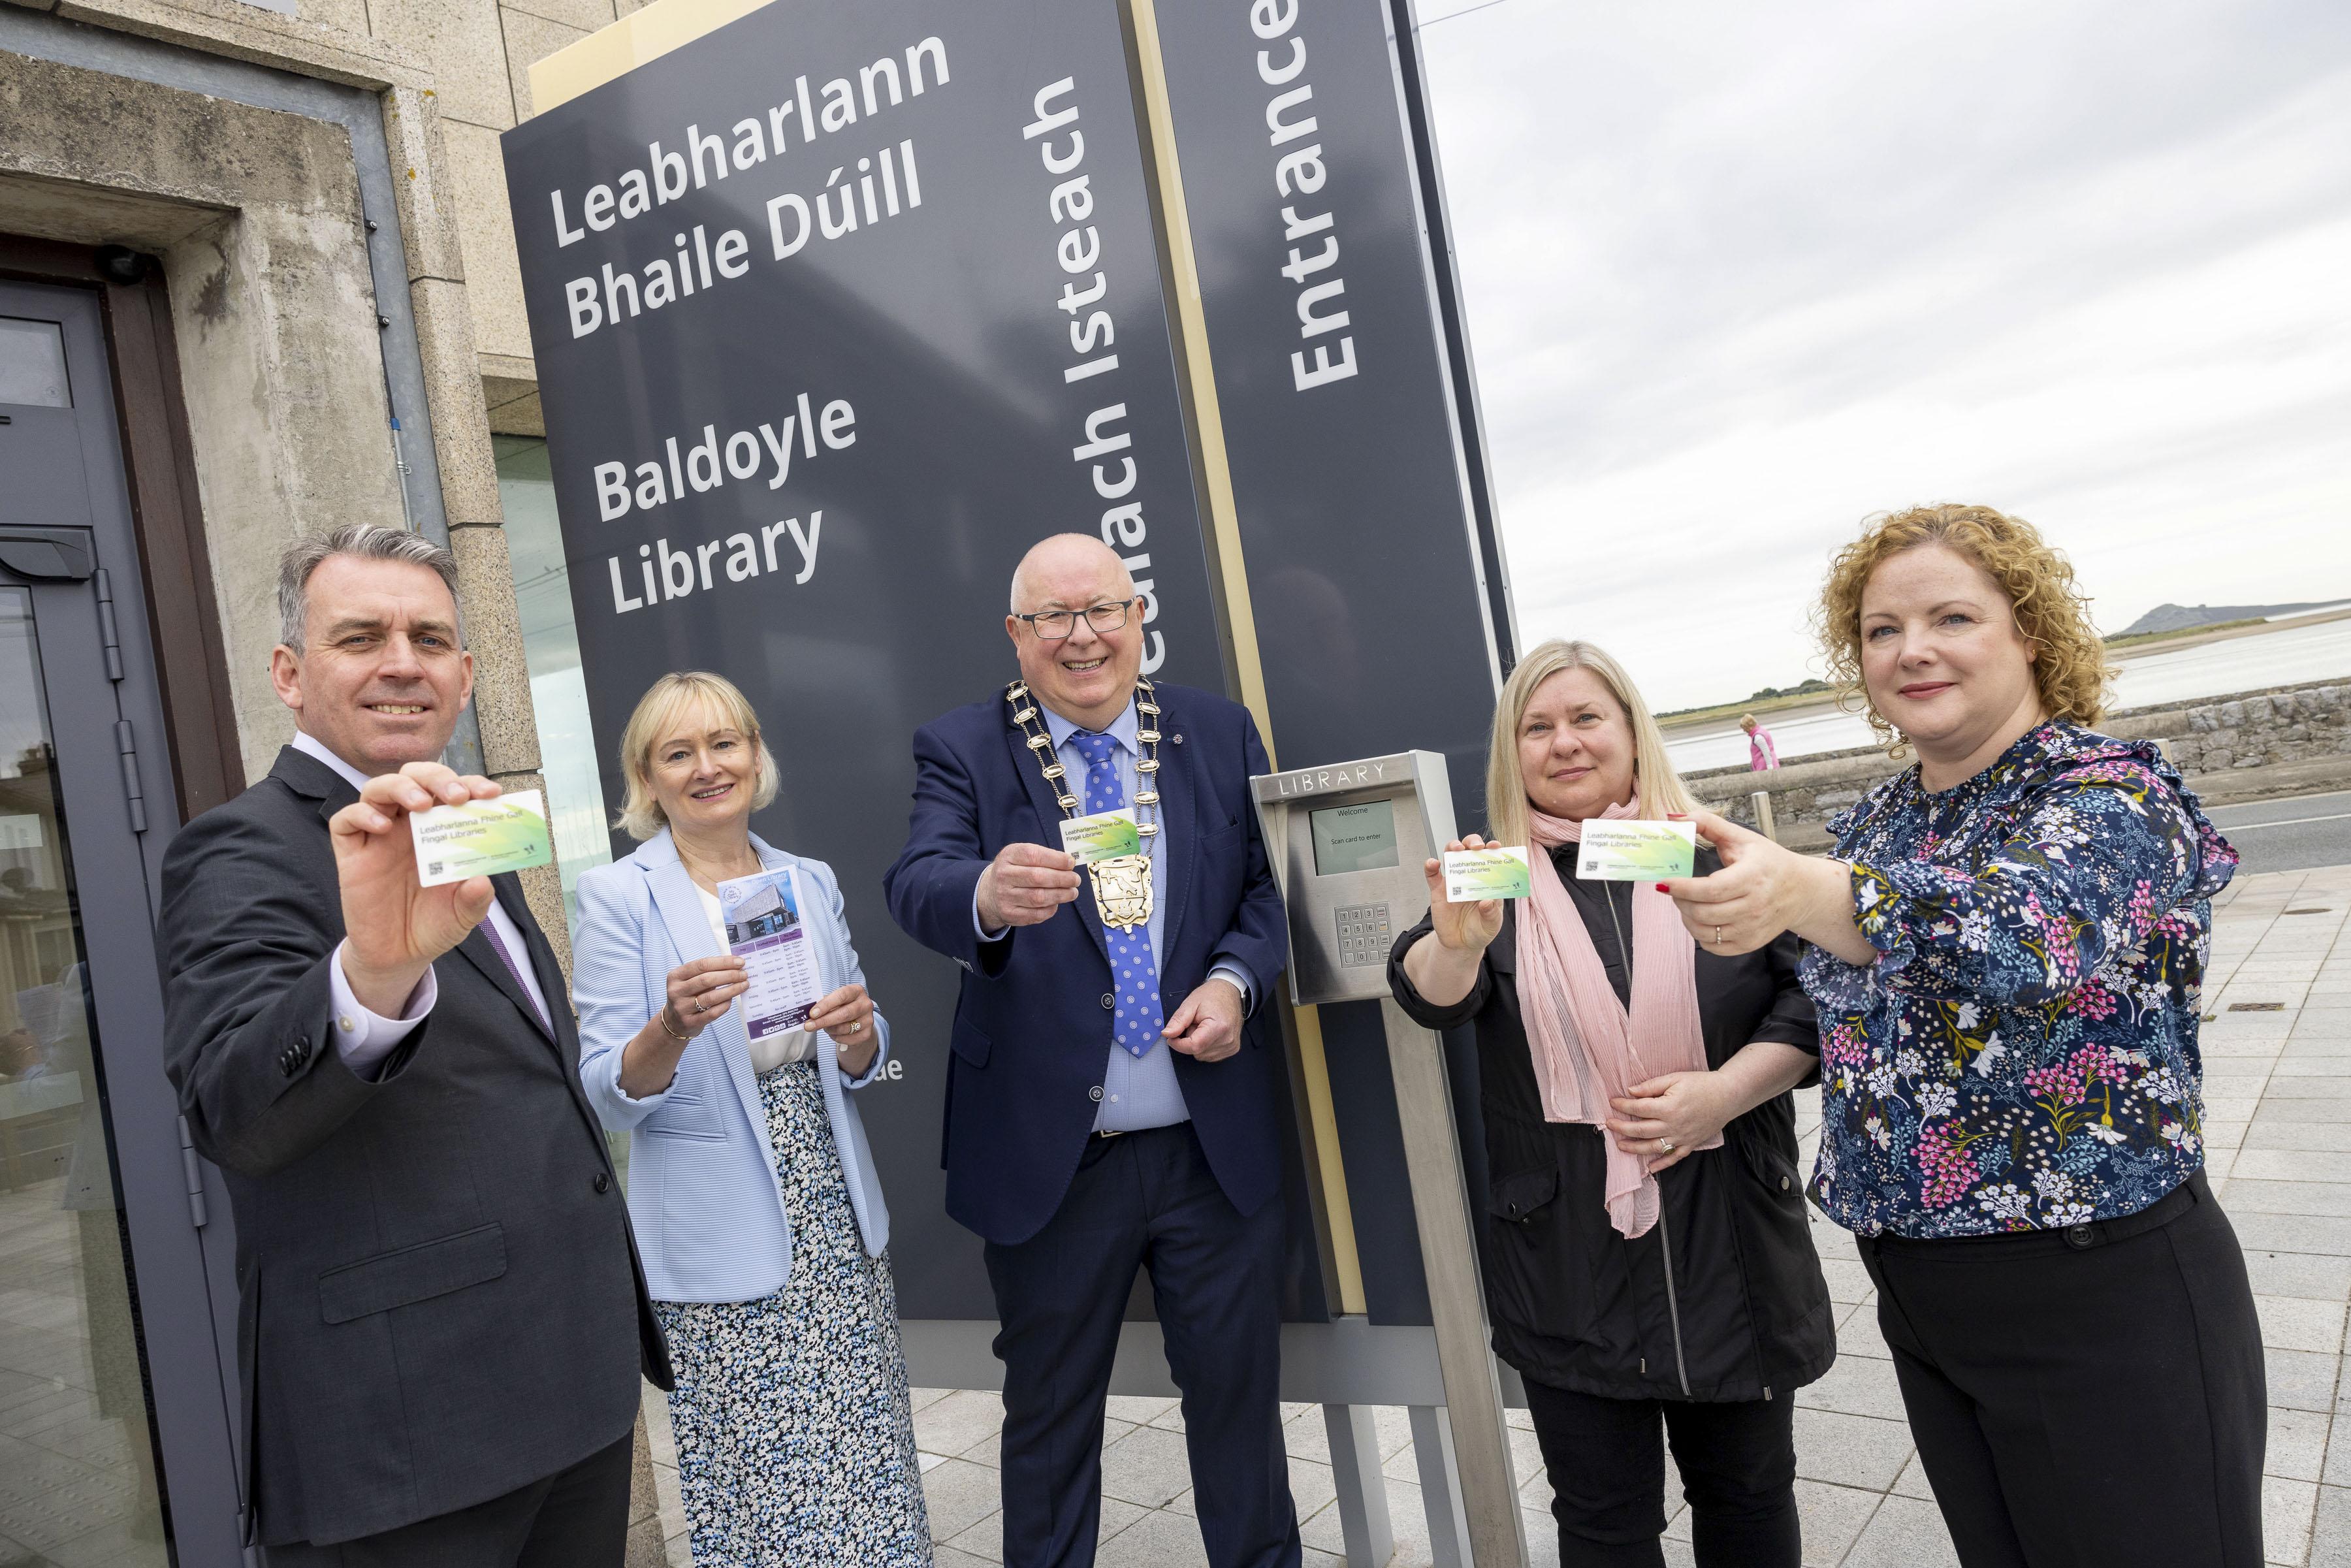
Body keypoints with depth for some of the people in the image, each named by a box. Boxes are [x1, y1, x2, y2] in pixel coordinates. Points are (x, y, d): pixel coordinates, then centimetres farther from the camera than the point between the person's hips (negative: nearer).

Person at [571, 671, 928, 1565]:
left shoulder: (811, 881, 7)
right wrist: (674, 1027, -28)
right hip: (723, 1249, -4)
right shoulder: (619, 897, -6)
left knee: (875, 1483, 9)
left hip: (839, 1221, 4)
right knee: (762, 1496, 3)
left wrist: (858, 1031, -10)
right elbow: (611, 1097, -8)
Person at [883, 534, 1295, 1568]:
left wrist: (1235, 978, -12)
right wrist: (987, 897, -44)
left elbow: (1274, 882, 8)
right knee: (1049, 1413, 16)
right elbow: (917, 885, -20)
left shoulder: (1220, 733, 4)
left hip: (1217, 1144, 2)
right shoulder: (961, 751, -4)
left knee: (1238, 1388, 18)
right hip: (1050, 1159, -2)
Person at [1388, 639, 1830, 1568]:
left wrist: (1725, 1091, -16)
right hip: (1570, 1267, 0)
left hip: (1728, 1238, 1)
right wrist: (1456, 946, -37)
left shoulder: (1714, 855, 2)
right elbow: (1430, 995, -14)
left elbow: (1812, 994, 0)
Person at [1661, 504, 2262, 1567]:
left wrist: (1799, 891, -52)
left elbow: (2023, 930, -37)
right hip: (1924, 1303, 6)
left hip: (2106, 1298, -6)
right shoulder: (1871, 827, 7)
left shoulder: (2112, 791, -14)